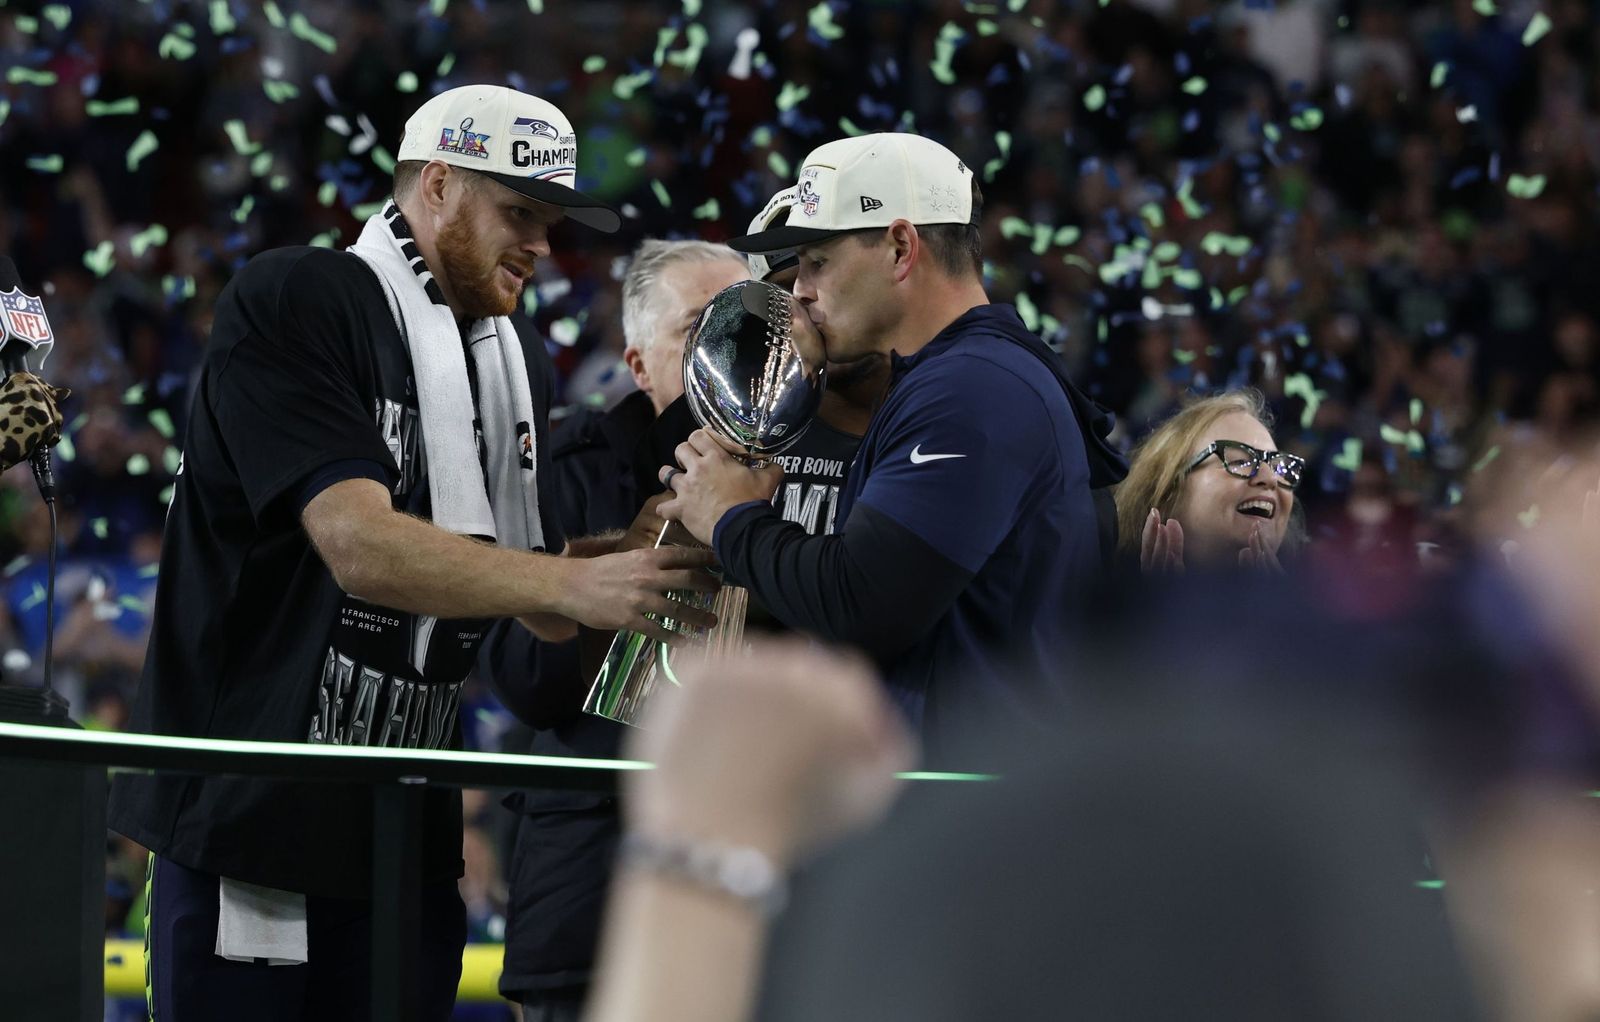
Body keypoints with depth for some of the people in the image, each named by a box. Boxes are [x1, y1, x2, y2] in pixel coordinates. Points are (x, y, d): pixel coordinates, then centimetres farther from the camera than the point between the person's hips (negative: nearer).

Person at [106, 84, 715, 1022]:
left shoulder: (518, 371, 14)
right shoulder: (293, 303, -10)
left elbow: (542, 608, 13)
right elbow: (359, 545, -22)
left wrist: (651, 557, -7)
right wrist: (575, 583, -28)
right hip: (254, 805, -7)